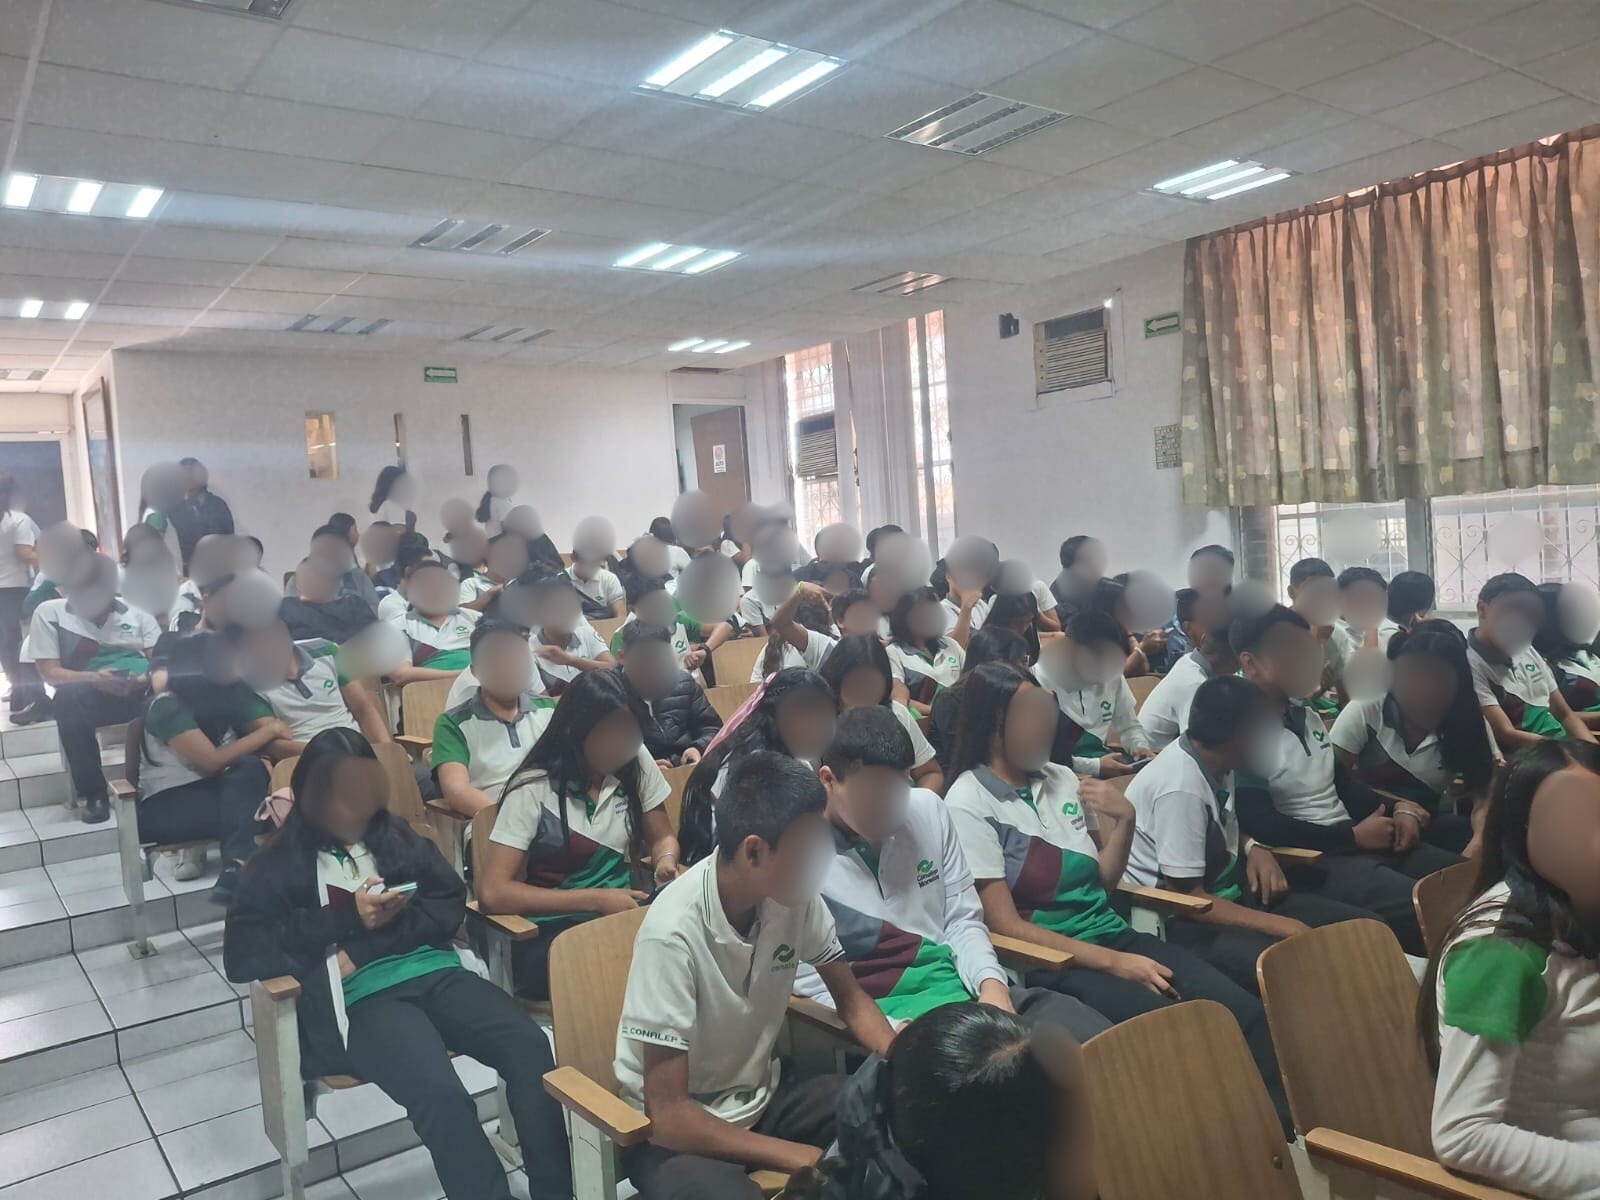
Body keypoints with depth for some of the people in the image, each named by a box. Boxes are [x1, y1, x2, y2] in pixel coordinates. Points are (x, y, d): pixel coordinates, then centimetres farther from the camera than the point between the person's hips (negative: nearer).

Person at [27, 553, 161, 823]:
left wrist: (148, 678, -20)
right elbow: (50, 673, -1)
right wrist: (95, 678, -21)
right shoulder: (49, 613, 6)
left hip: (143, 692, 2)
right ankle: (94, 793, -23)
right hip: (90, 695, -1)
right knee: (68, 696, -36)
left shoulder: (138, 612, 13)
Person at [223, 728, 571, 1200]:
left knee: (529, 1046, -25)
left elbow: (453, 904, 13)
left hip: (435, 971, 4)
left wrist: (385, 928, -6)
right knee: (441, 1095, -33)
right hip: (362, 997, -3)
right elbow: (241, 956, 0)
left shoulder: (398, 836, 20)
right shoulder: (280, 862, 11)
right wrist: (347, 919, -7)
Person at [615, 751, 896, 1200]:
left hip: (761, 1096, 6)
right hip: (677, 1129, -5)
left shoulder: (794, 893, -13)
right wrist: (806, 1160, -23)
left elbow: (850, 999, 3)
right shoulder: (675, 932, -30)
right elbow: (668, 1116, -26)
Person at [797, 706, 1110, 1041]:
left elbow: (963, 920, 11)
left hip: (965, 988, 6)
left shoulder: (928, 809, 6)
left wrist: (991, 982, -9)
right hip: (885, 1014, -6)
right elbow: (812, 986, -9)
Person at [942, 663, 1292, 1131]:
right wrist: (1113, 963, -17)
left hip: (1111, 934, 6)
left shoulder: (1061, 779, 10)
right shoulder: (968, 805, -9)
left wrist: (1124, 820, -1)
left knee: (1246, 1013, -17)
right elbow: (1006, 926, -12)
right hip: (1047, 960, -6)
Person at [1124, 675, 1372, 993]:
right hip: (1181, 922, -9)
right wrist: (1277, 925, -21)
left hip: (1226, 893, 9)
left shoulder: (1216, 762, 0)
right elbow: (1187, 898, -22)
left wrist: (1254, 848, 0)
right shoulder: (1181, 788, -26)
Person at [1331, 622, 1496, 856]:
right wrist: (1397, 807, -23)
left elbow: (1485, 797, -11)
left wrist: (1479, 843, -33)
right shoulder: (1365, 711, -11)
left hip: (1428, 823, 4)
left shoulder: (1470, 724, -2)